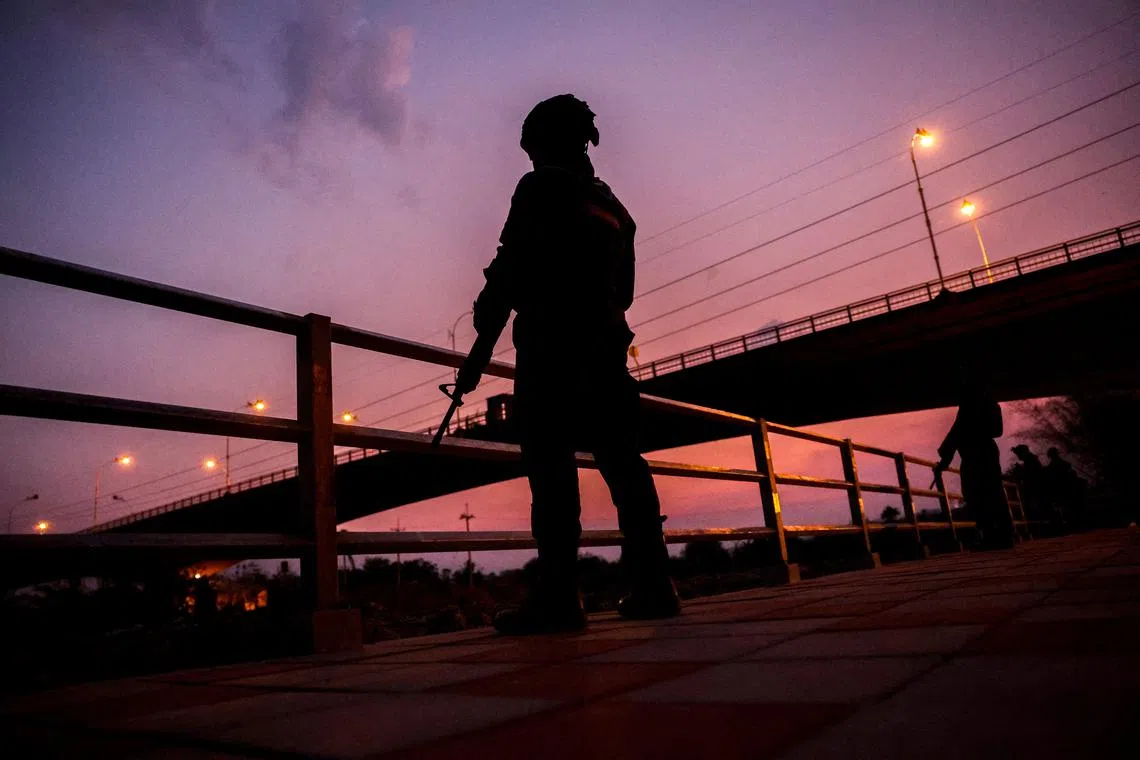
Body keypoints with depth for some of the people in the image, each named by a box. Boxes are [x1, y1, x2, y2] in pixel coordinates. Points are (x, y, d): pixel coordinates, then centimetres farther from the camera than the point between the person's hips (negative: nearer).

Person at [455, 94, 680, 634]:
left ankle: (557, 596, -12)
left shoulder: (539, 189, 2)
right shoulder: (611, 206, 24)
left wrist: (482, 343, -6)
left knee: (550, 467, -10)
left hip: (549, 347, -7)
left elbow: (510, 269, -7)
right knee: (622, 464, 5)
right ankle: (653, 586, 6)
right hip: (606, 349, 7)